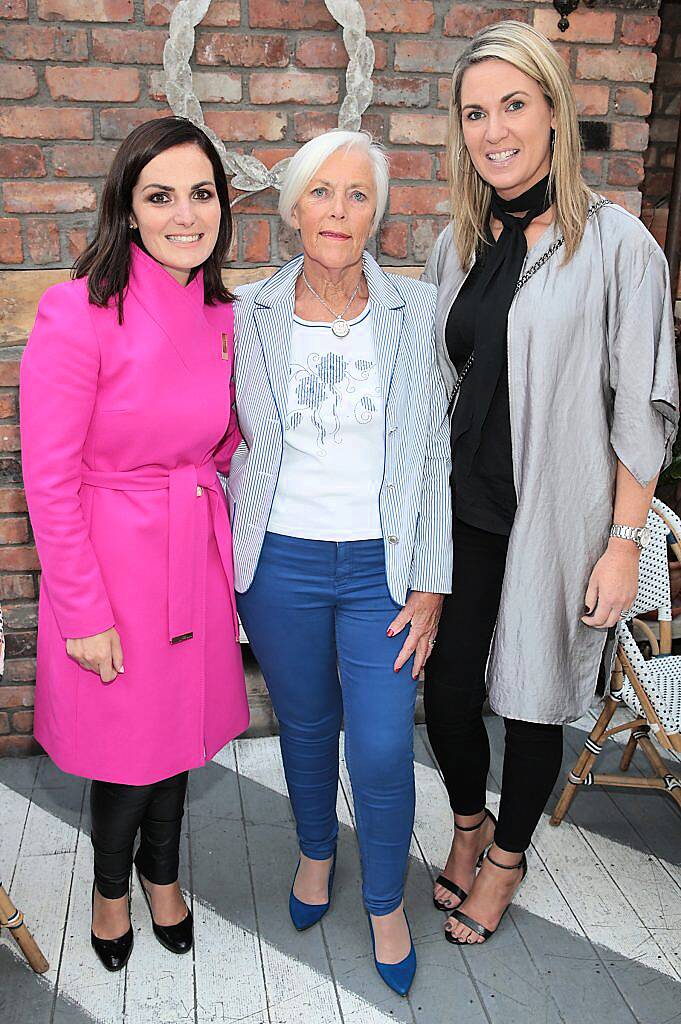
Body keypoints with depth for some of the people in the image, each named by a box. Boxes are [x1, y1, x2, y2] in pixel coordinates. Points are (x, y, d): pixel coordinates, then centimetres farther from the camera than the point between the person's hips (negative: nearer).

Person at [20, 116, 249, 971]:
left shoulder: (220, 316, 1)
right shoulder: (78, 314, -18)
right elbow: (49, 481, -16)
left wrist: (219, 532, 3)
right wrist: (83, 613, -15)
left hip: (196, 555, 5)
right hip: (109, 557, -5)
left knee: (182, 723, 19)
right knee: (126, 740, 10)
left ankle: (162, 869, 48)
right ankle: (112, 884, 42)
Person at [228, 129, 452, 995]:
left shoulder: (418, 312, -5)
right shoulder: (248, 314, -2)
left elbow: (432, 454, -3)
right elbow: (228, 444, 8)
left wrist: (431, 585, -5)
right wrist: (232, 551, 6)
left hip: (381, 565, -1)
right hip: (279, 563, 1)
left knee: (383, 750, 0)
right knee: (305, 725, 18)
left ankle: (385, 901, 28)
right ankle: (316, 851, 47)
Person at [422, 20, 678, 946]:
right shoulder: (458, 246, 6)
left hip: (555, 521, -4)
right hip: (462, 514, 4)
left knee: (532, 701, 11)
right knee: (448, 692, 10)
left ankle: (506, 856, 37)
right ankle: (469, 822, 41)